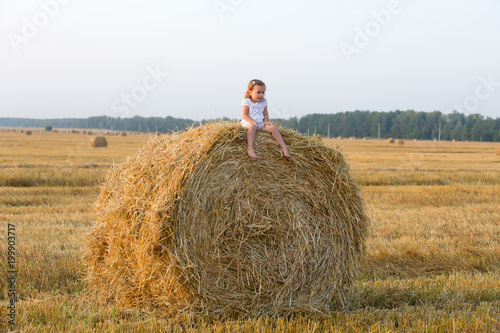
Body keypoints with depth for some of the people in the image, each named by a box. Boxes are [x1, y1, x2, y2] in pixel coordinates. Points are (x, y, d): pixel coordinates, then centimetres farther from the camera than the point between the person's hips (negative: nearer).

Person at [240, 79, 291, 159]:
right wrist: (253, 122, -22)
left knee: (272, 127, -17)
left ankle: (283, 147, -16)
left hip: (261, 123, 5)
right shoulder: (247, 102, -6)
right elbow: (245, 115, -11)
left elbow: (265, 114, 15)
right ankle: (249, 148, -51)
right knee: (252, 126, -40)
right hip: (248, 122, -5)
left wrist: (266, 121, -6)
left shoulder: (263, 102, 10)